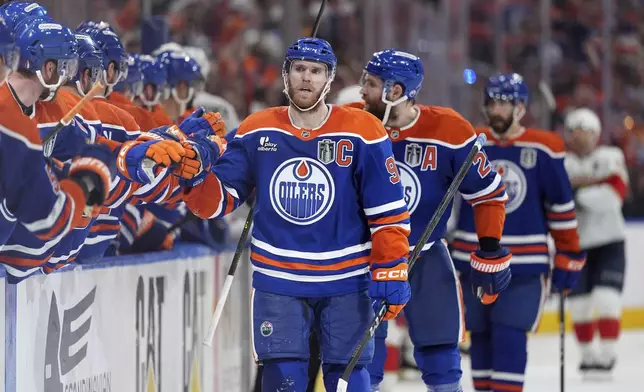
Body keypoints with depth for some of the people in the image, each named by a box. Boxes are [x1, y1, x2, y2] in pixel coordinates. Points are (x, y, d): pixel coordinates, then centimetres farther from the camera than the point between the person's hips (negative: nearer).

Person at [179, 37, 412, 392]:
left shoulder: (362, 133, -6)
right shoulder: (257, 132, 2)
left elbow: (388, 212, -4)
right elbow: (218, 200, 5)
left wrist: (390, 272, -8)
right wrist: (196, 175, -16)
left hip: (345, 282, -1)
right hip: (277, 281, 2)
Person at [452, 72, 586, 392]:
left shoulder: (543, 150, -5)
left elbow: (562, 207, 1)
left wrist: (568, 257, 2)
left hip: (525, 267, -3)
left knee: (510, 337, -11)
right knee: (481, 336, 10)